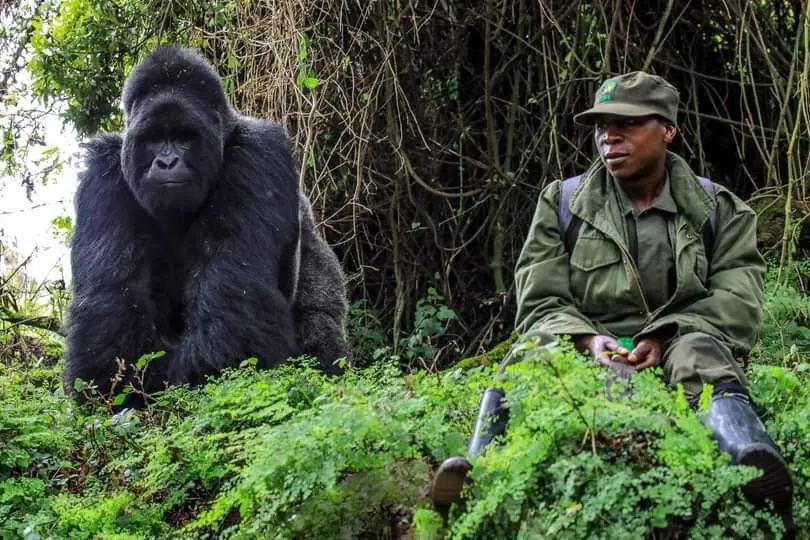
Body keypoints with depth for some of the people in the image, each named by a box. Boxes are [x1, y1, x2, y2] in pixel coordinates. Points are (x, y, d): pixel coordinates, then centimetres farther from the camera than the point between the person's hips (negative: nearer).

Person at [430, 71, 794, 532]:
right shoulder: (562, 203, 14)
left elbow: (739, 302, 0)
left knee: (701, 354, -36)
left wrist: (665, 337, -18)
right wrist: (588, 340, -16)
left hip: (675, 349, -1)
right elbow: (540, 301, 7)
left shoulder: (718, 211, 12)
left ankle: (755, 471, -67)